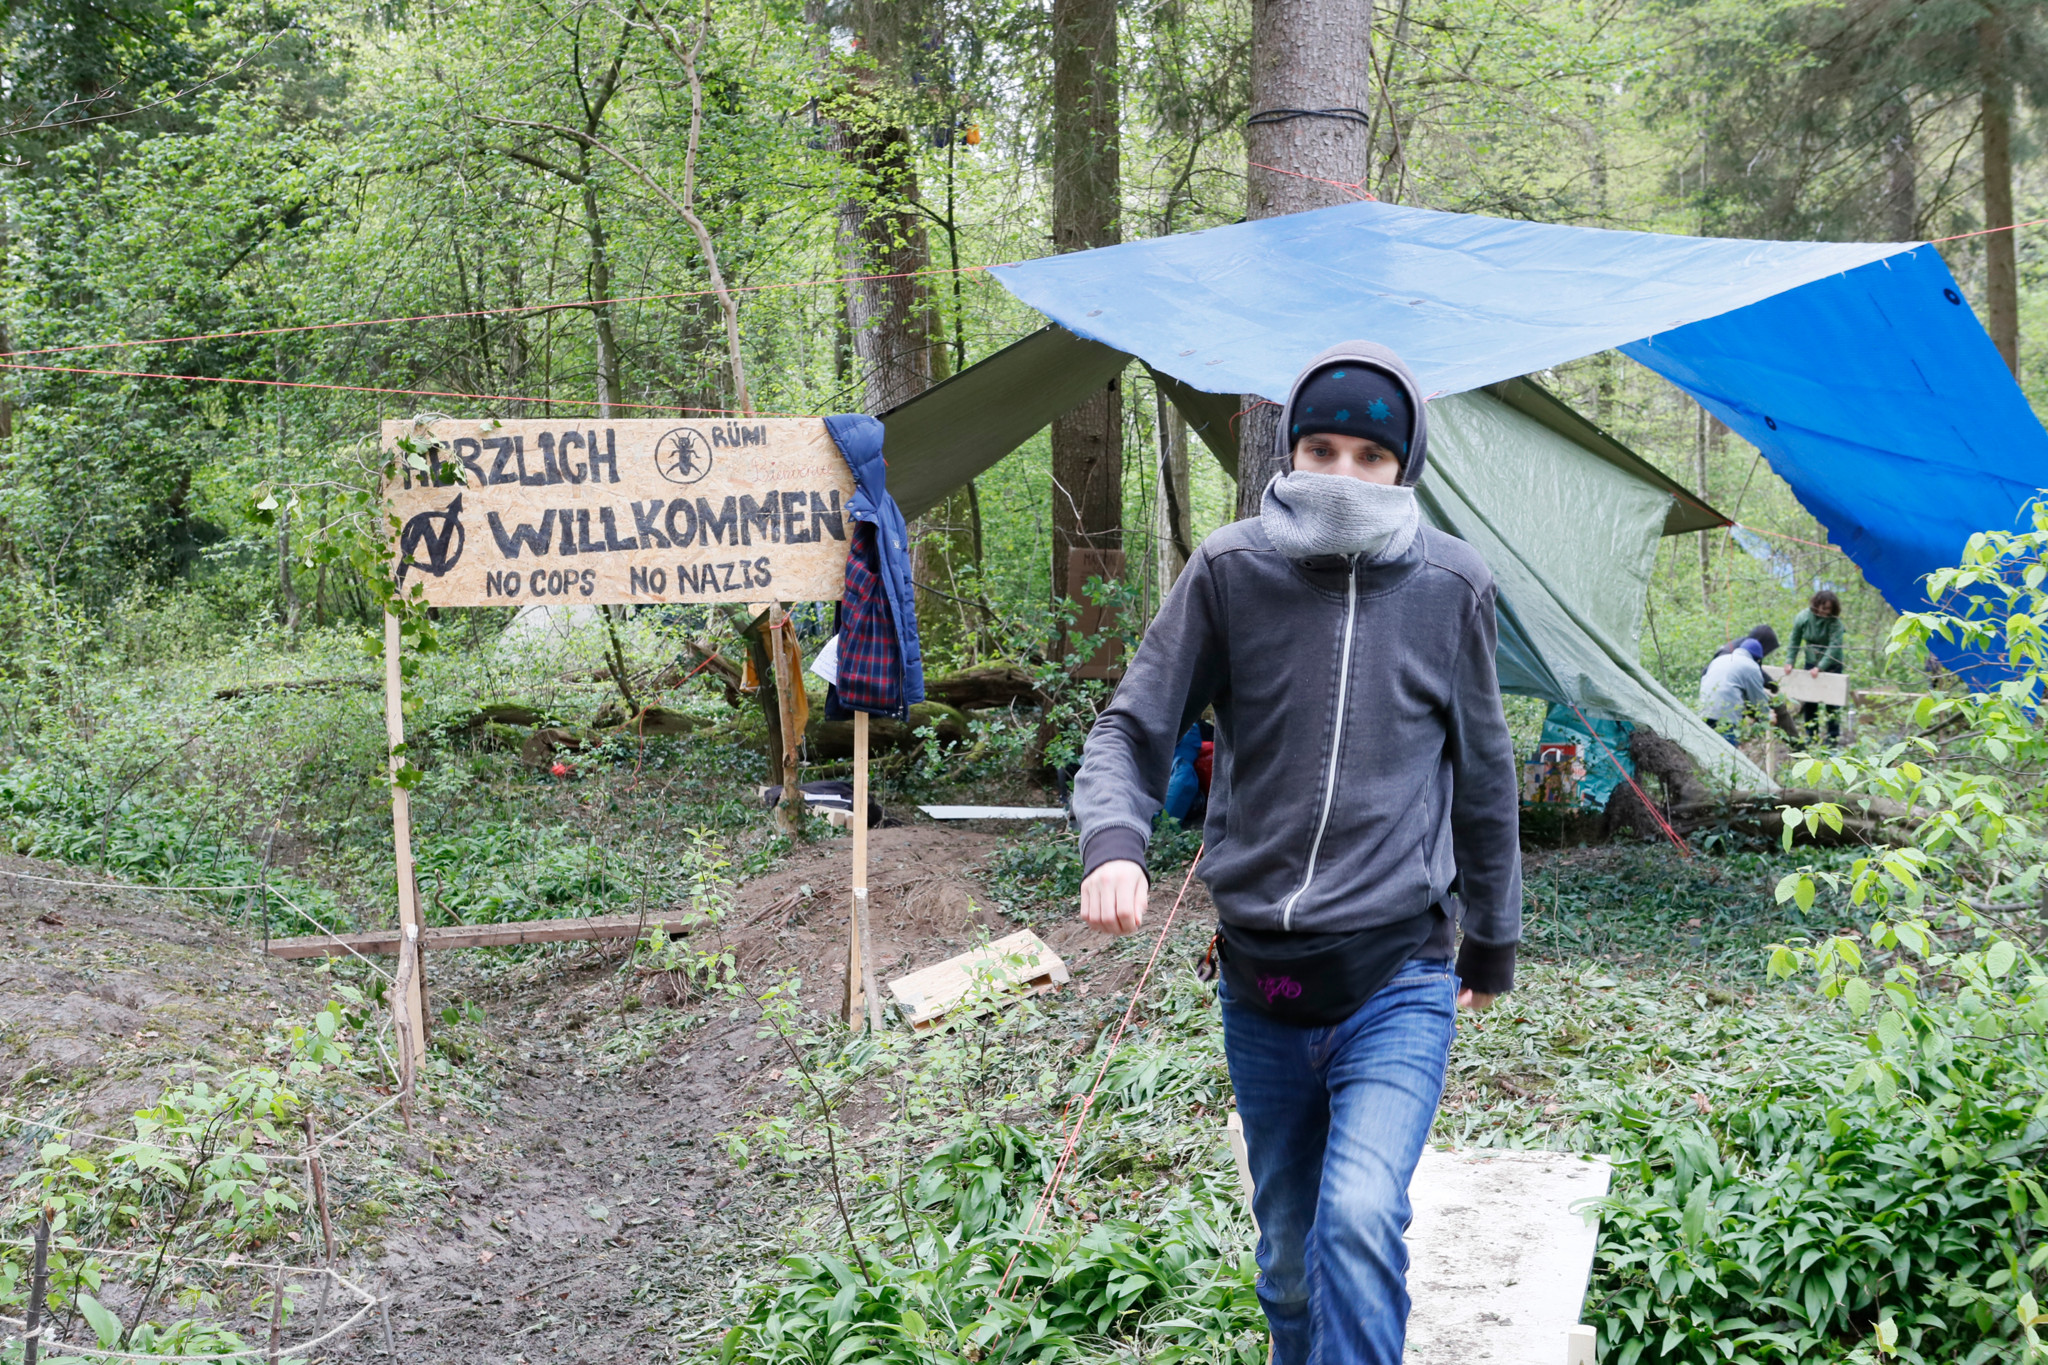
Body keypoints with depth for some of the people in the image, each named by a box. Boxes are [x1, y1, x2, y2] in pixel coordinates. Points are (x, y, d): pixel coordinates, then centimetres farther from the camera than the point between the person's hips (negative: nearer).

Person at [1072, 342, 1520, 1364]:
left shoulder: (1449, 586, 0)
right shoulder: (1230, 572, -2)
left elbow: (1482, 776, 11)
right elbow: (1133, 728, 1)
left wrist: (1492, 944, 18)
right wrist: (1113, 841, -21)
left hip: (1397, 981, -1)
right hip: (1259, 983, 2)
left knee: (1359, 1219, -23)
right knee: (1288, 1259, 14)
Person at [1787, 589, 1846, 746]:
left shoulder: (1834, 622, -21)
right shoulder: (1802, 618, -10)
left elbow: (1834, 647, -26)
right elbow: (1795, 642, 1)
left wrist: (1820, 667, -32)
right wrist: (1790, 661, -9)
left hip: (1831, 664, -3)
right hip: (1811, 662, 3)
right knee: (1809, 702, 6)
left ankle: (1833, 737, 8)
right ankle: (1810, 735, 19)